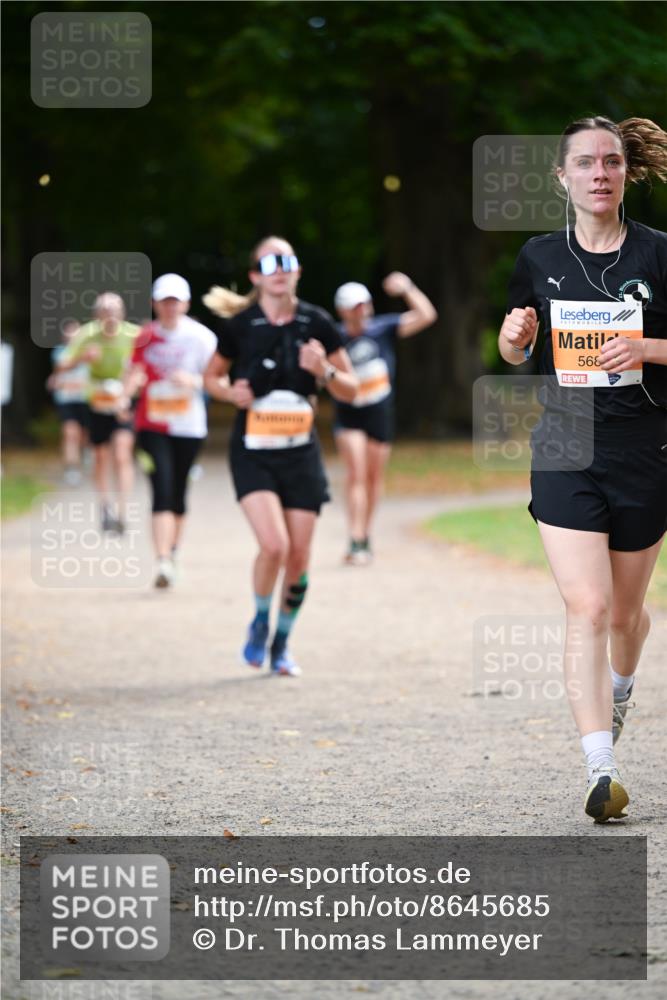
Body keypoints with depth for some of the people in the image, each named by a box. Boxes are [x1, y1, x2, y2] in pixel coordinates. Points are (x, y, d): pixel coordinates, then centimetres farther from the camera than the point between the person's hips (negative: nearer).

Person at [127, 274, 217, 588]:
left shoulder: (200, 337, -4)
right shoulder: (146, 337, 3)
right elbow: (136, 374, 13)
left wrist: (193, 381, -21)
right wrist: (126, 392, -8)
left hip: (188, 426, 0)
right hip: (152, 425, 0)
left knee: (177, 492, 10)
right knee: (162, 489, -13)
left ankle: (172, 552, 31)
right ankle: (163, 561, -20)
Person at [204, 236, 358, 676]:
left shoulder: (316, 323, -1)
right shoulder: (239, 325, -5)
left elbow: (350, 389, 5)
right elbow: (213, 377, 11)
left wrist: (325, 370, -15)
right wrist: (230, 391, -11)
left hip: (300, 452, 2)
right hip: (253, 453, -2)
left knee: (299, 557, 2)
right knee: (274, 545, -20)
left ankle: (282, 643, 23)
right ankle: (260, 622, 8)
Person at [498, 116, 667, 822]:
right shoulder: (540, 258, 5)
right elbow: (514, 352, 16)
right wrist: (514, 334, -6)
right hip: (564, 450, 0)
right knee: (587, 608, -14)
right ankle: (601, 770, -18)